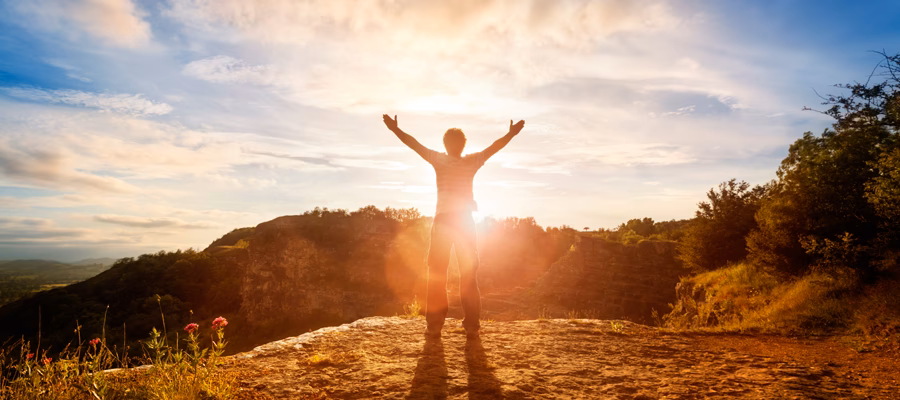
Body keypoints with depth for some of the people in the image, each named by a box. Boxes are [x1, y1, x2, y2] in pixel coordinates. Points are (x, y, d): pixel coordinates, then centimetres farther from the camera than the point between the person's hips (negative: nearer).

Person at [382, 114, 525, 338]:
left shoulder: (439, 160, -1)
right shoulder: (473, 161, 2)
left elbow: (413, 144, 1)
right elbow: (494, 147, 11)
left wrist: (395, 129, 9)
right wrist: (511, 133, 23)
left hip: (443, 221, -1)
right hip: (465, 221, 1)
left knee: (437, 274, 5)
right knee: (469, 275, 8)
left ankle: (434, 326, 5)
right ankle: (472, 326, 8)